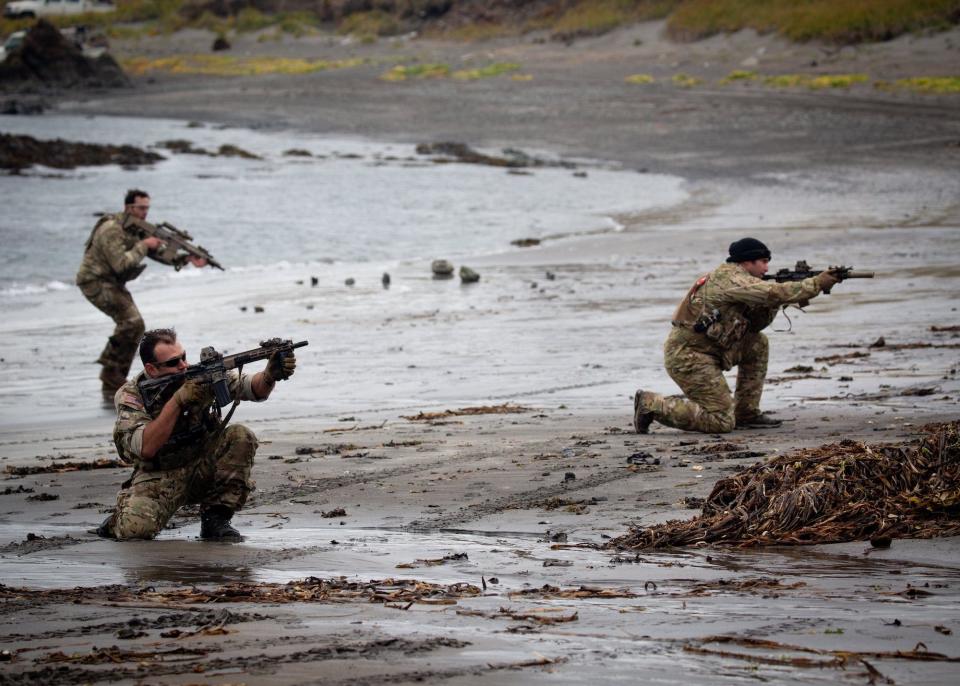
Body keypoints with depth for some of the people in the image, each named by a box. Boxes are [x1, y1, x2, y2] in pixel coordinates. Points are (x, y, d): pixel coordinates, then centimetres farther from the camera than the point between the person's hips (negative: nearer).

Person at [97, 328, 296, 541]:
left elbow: (251, 388, -14)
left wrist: (270, 375, -38)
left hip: (203, 468, 3)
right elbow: (144, 448, -27)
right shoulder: (130, 395, -13)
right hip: (159, 478, -3)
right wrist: (177, 401, -31)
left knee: (240, 436, -22)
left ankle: (216, 518, -11)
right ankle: (120, 519, 10)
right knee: (136, 527, -30)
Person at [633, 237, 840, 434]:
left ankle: (747, 414, 13)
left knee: (758, 344, 13)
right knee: (722, 422, -10)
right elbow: (773, 293, -24)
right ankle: (651, 405, -4)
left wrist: (774, 300, 1)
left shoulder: (729, 278, 16)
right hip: (687, 358, -10)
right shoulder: (730, 278, -14)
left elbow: (755, 324, 17)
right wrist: (816, 284, -17)